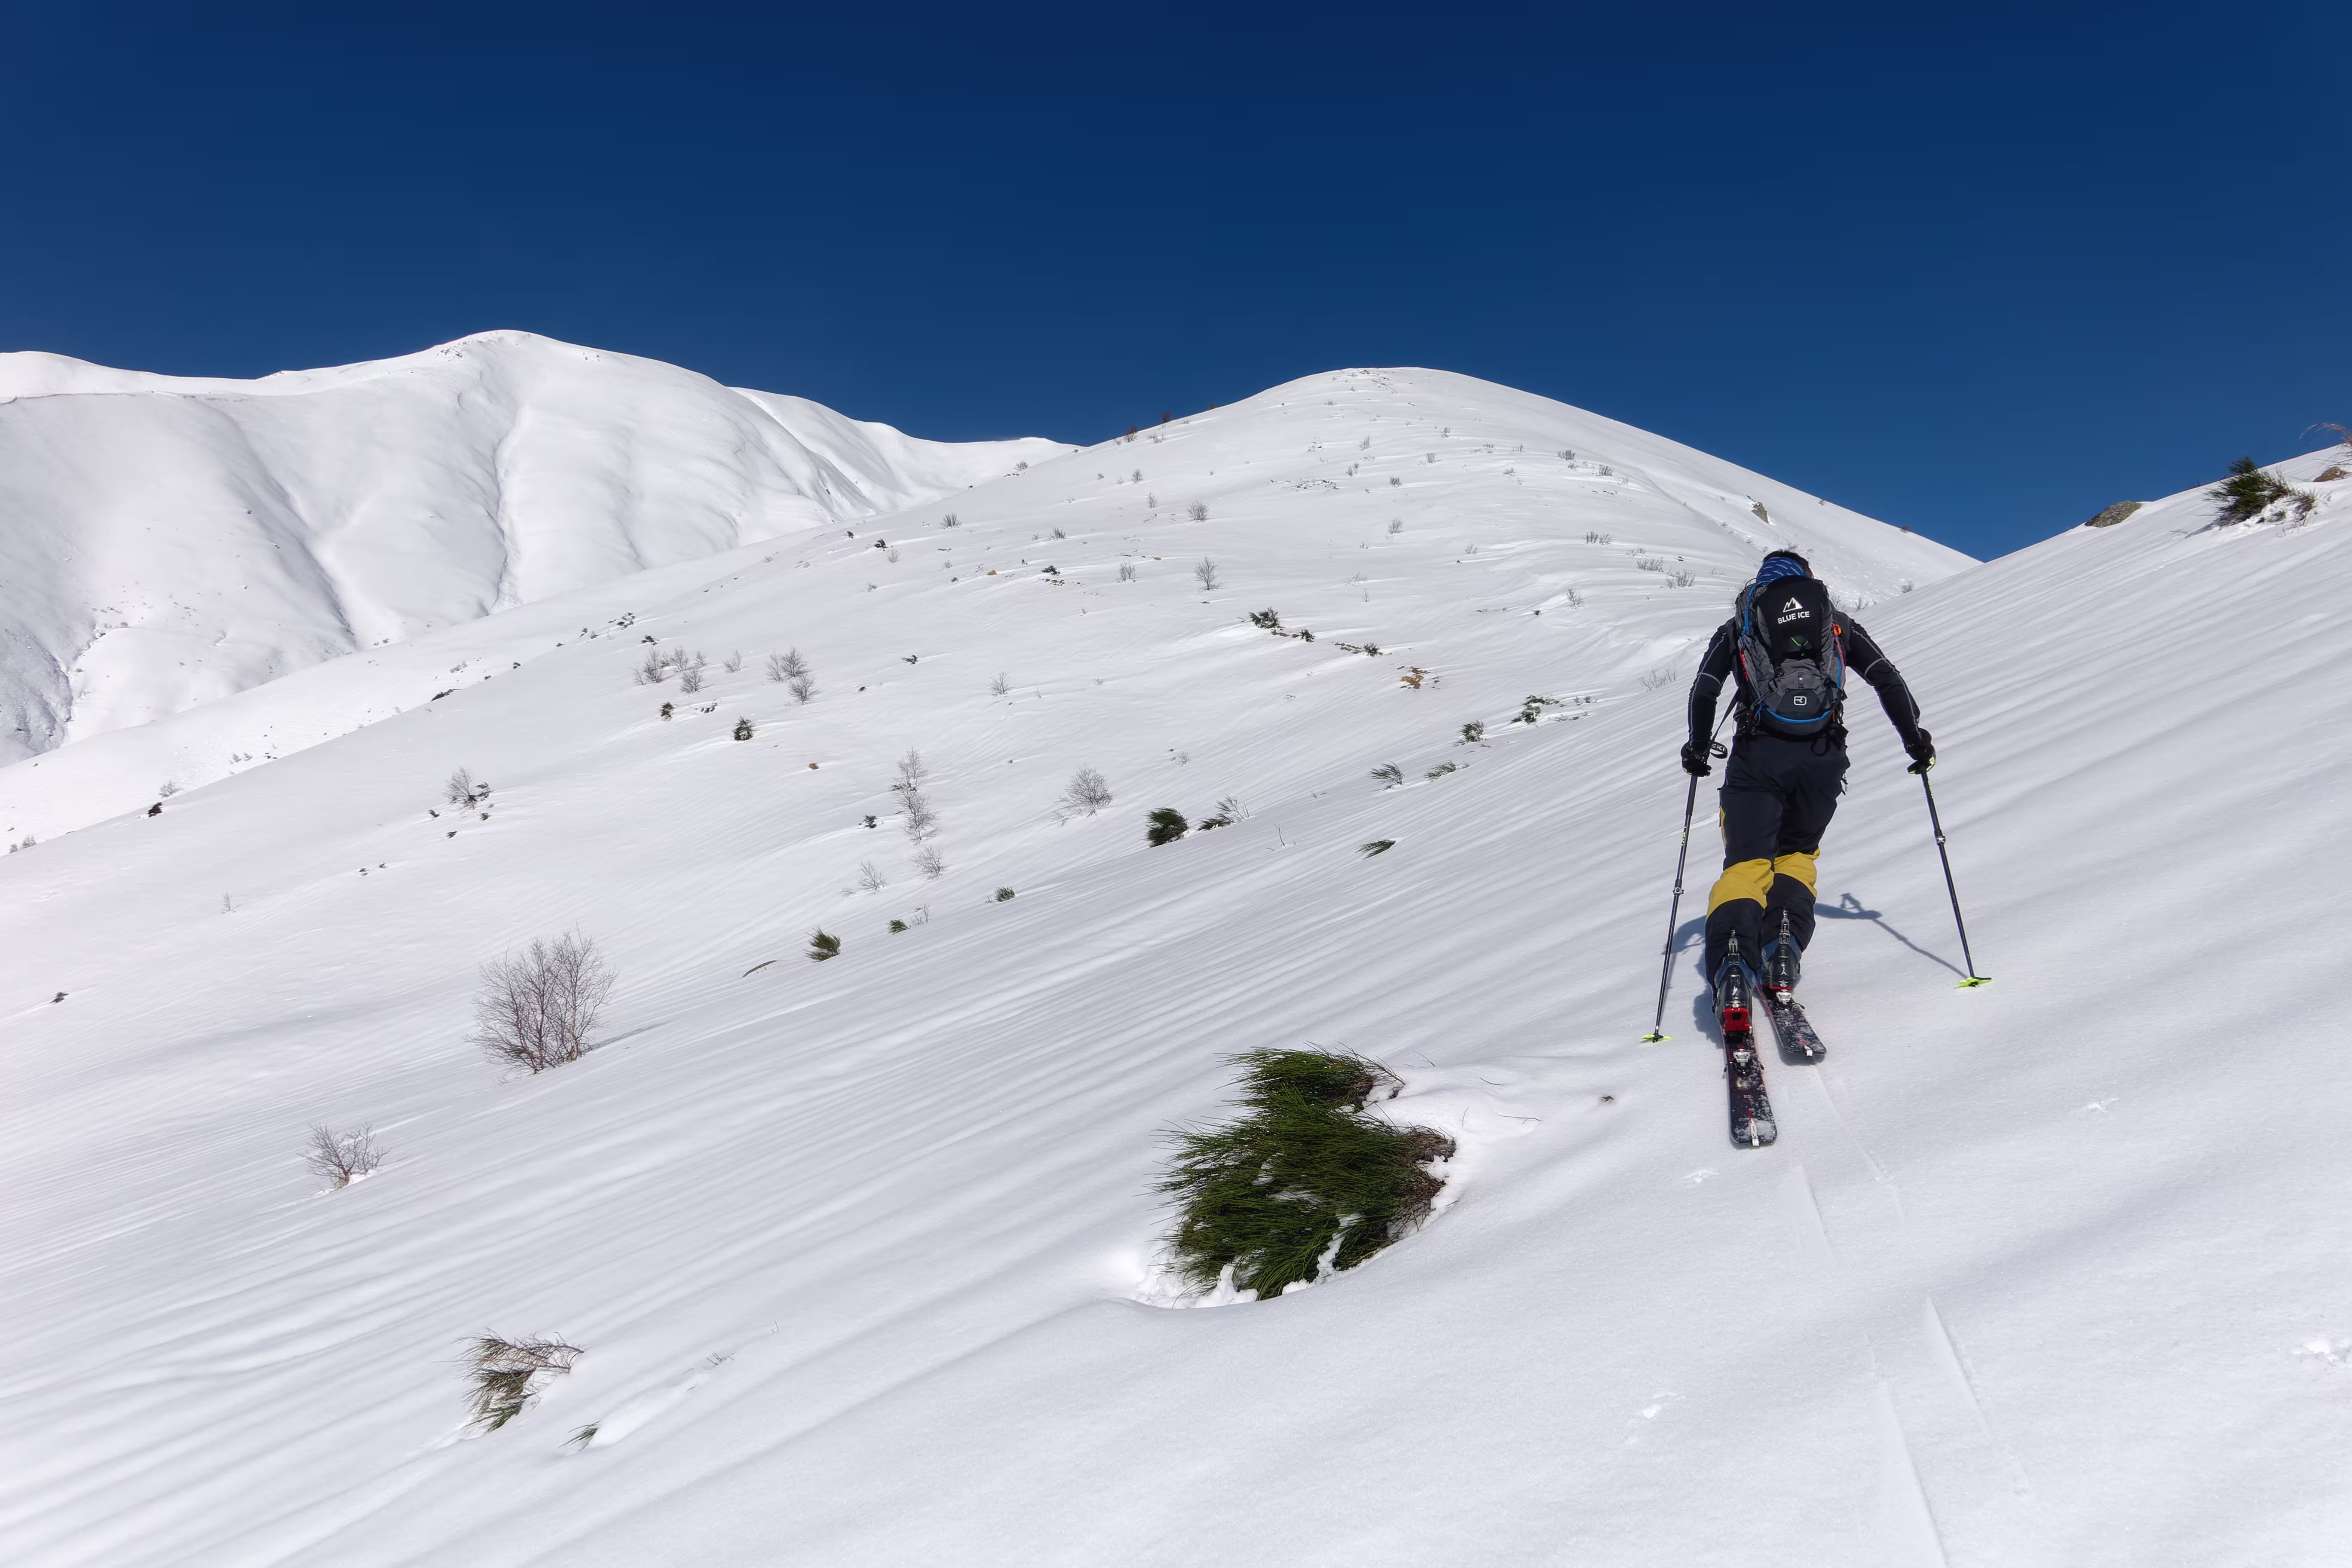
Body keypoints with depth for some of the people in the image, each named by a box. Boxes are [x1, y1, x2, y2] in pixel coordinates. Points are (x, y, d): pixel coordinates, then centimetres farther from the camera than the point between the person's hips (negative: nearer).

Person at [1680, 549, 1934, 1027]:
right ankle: (1782, 951, -7)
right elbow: (1887, 677, 13)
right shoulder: (1835, 621, 20)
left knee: (1746, 863, -2)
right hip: (1823, 758, 1)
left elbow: (1704, 690, 10)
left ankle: (1732, 972, -27)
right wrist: (1914, 738, 21)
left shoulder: (1739, 625, 18)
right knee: (1797, 855, 19)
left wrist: (1699, 749, 22)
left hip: (1759, 755, -1)